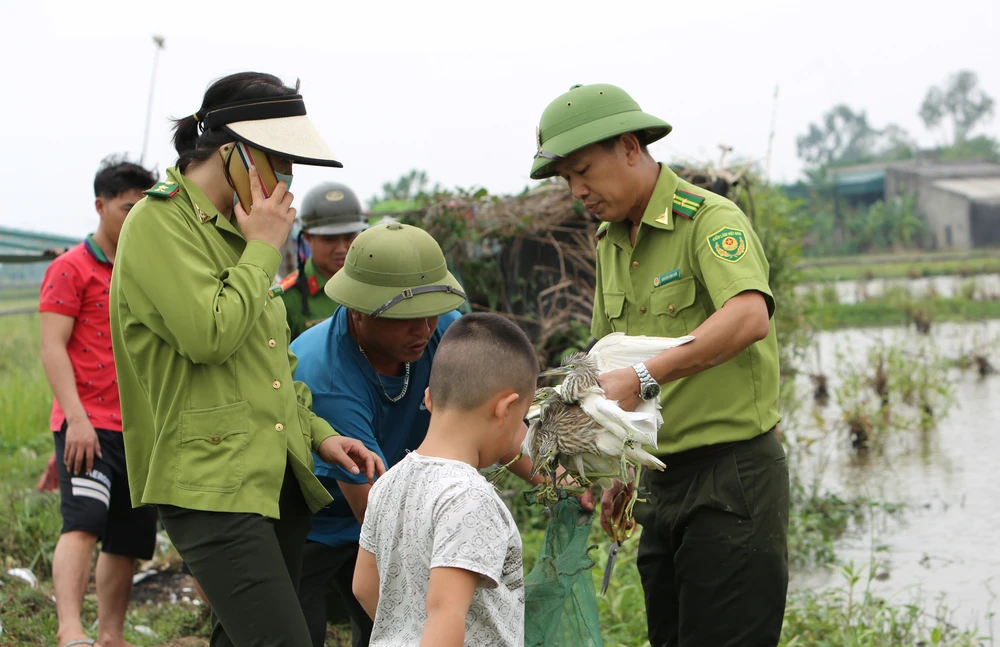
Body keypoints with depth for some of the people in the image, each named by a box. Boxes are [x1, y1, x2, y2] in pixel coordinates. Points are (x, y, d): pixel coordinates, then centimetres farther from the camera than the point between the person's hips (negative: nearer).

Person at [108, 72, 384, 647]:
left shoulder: (237, 228, 20)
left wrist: (319, 434, 15)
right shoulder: (159, 223, -8)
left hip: (278, 478, 9)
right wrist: (262, 250, -8)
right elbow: (210, 335, -20)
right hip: (211, 485, -9)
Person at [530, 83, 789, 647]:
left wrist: (642, 377, -39)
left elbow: (750, 317, -33)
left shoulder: (710, 220, -14)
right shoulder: (611, 242, 13)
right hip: (663, 479, 8)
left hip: (732, 474, -8)